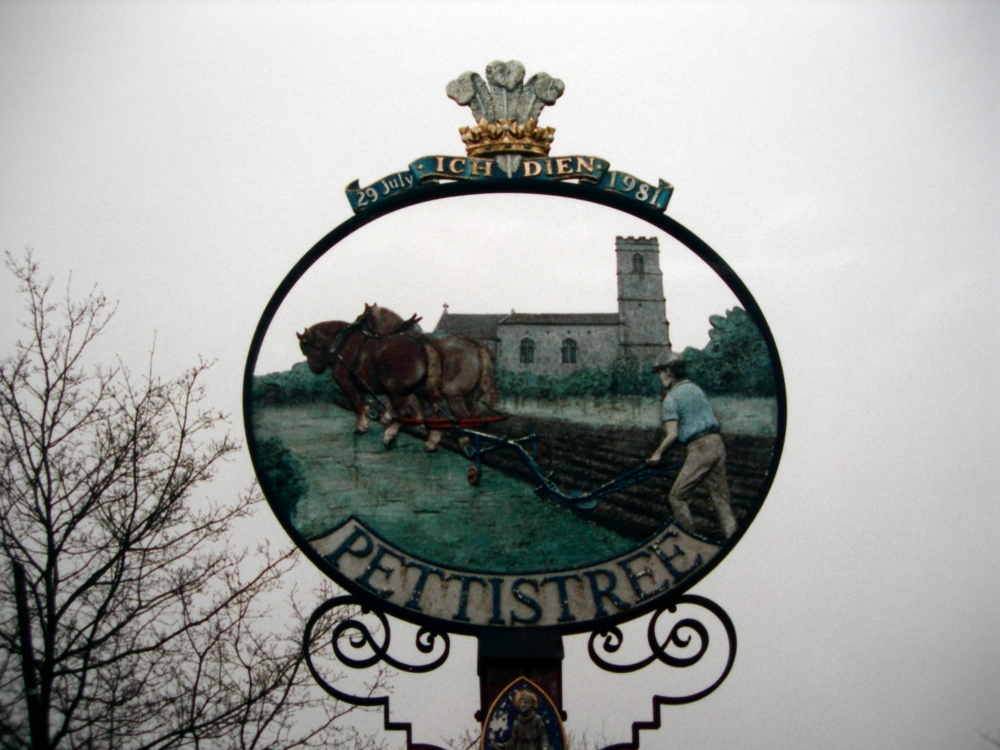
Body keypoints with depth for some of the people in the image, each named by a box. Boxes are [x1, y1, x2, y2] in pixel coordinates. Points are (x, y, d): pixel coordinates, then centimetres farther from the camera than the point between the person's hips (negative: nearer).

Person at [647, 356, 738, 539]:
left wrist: (658, 454, 1)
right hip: (717, 443, 8)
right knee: (720, 497, 8)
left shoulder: (671, 397, -5)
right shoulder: (695, 389, 18)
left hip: (700, 448, -8)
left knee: (677, 496, 2)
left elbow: (672, 434, -12)